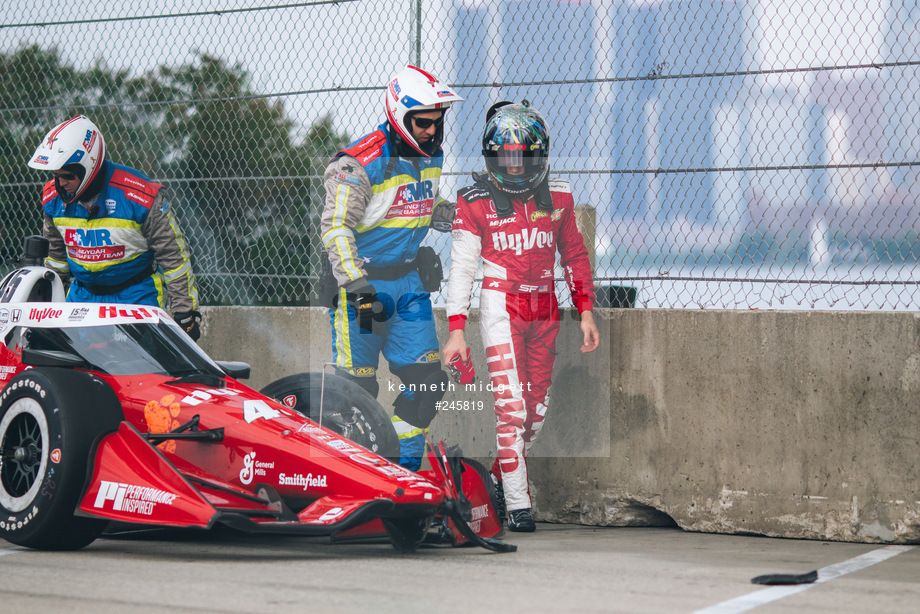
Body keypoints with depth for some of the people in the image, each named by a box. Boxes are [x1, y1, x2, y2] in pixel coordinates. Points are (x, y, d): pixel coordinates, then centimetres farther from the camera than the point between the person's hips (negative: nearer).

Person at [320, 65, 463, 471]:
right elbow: (336, 227, -19)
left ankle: (404, 467, 14)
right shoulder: (359, 164, -18)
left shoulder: (431, 156, 7)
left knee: (426, 381, 2)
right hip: (362, 282, -7)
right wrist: (355, 284, -27)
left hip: (409, 281, 7)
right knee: (357, 389, -4)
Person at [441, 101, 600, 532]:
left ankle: (500, 478, 24)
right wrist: (456, 330, -5)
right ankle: (517, 504, -11)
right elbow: (461, 267, 0)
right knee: (512, 404, -13)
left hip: (545, 310, 4)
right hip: (500, 304, -4)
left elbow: (575, 256, 16)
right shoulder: (474, 203, -2)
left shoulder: (558, 197, 7)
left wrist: (586, 311, 10)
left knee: (537, 407, 5)